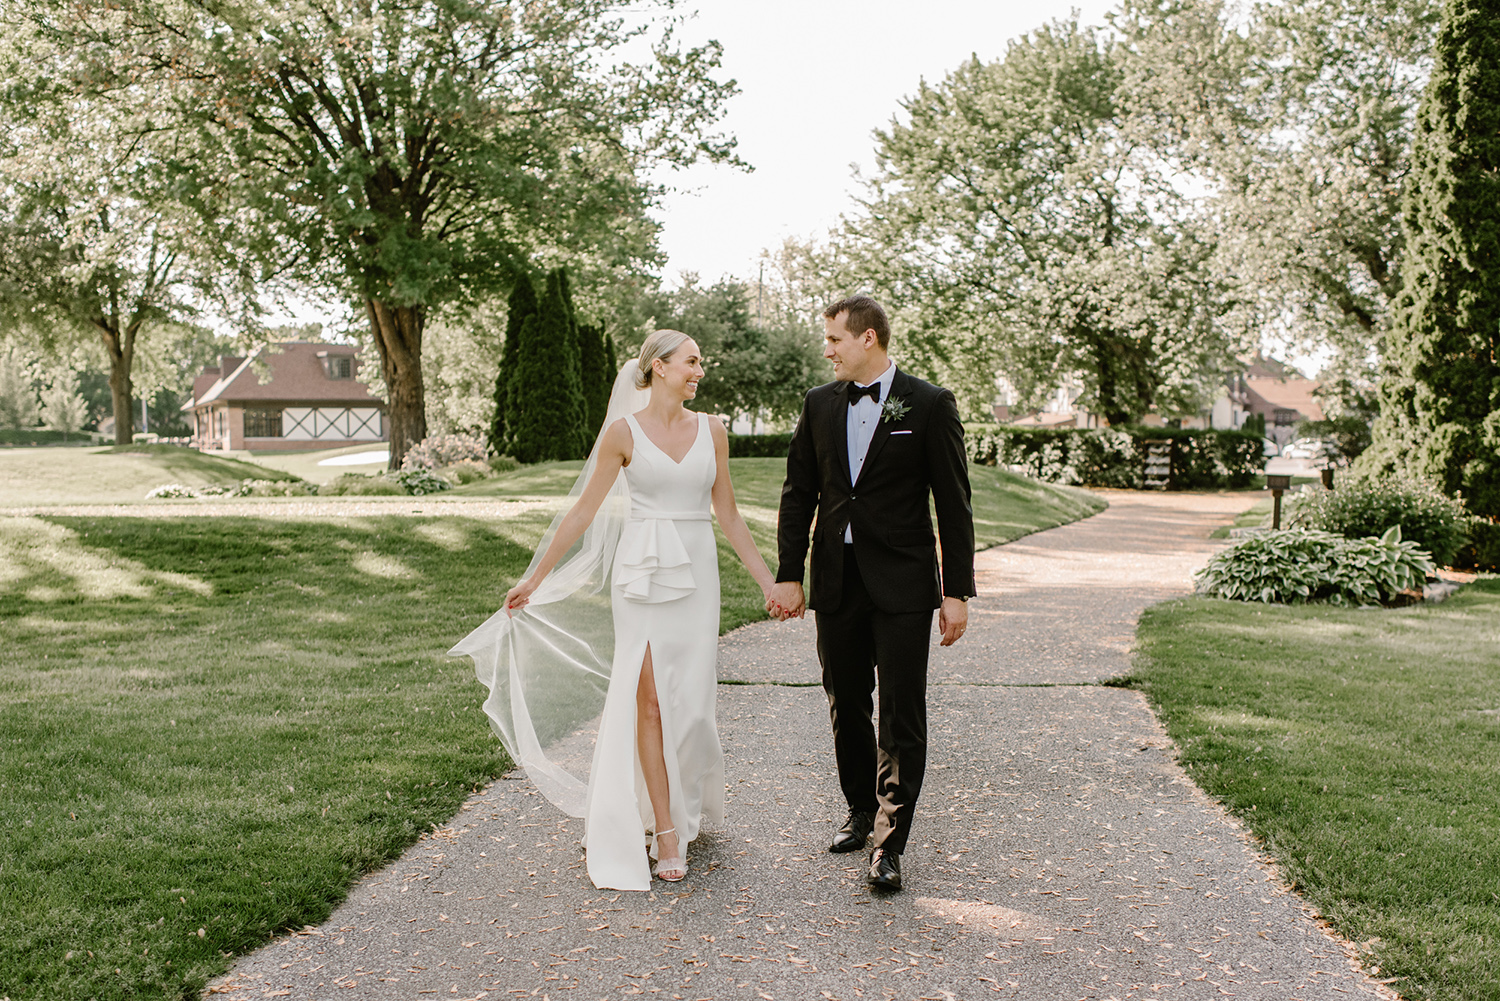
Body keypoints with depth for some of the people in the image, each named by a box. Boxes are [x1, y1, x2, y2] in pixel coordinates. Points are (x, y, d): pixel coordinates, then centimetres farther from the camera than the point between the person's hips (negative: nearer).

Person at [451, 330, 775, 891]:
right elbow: (583, 513, 2)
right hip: (642, 572, -3)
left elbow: (728, 515, 11)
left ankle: (686, 805, 29)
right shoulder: (624, 432, -2)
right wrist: (534, 580, 2)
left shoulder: (711, 431, 7)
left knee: (688, 699, 4)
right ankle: (666, 830, 4)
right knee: (649, 698, -4)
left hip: (696, 573, 3)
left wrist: (768, 582, 10)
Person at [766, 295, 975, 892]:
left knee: (902, 715, -3)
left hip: (902, 584, -4)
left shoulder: (929, 405, -4)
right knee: (846, 708, 13)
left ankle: (889, 845, 4)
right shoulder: (819, 404, 8)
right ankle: (861, 810, 32)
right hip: (836, 583, 4)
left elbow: (953, 503, -4)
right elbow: (798, 494, 10)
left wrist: (957, 591, -7)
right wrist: (789, 575, 4)